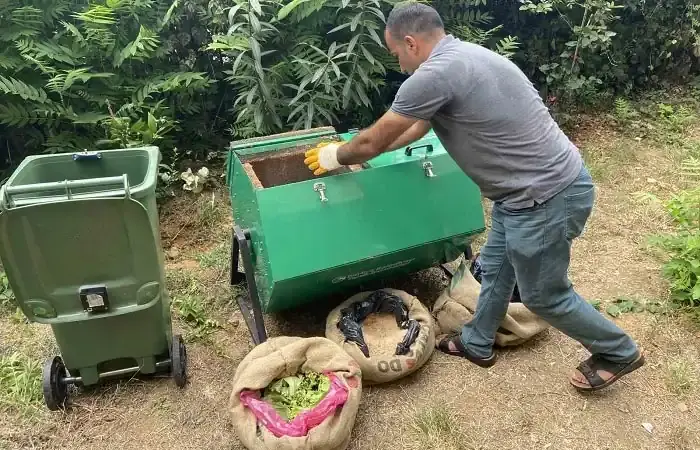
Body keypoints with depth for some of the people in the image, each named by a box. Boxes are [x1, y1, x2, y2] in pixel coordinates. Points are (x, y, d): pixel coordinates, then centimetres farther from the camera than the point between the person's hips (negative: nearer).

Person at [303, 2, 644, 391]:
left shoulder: (435, 74, -21)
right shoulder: (461, 56, 11)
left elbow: (373, 142, -11)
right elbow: (415, 129, 21)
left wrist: (335, 157, 10)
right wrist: (353, 151, 25)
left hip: (546, 197, -10)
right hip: (534, 186, 10)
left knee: (544, 295, 11)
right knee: (496, 268, 22)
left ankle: (618, 353, 35)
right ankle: (478, 344, 43)